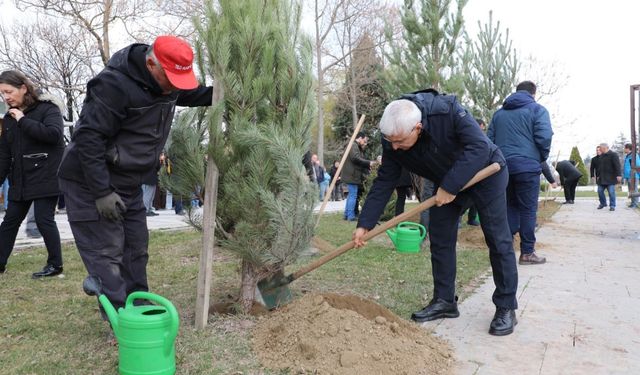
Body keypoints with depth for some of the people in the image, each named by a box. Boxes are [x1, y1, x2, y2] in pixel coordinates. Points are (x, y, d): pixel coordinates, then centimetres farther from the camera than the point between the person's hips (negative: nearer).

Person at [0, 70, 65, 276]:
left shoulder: (48, 108, -6)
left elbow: (53, 134, -24)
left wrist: (24, 121, -19)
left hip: (45, 178, -7)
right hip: (20, 180, 7)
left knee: (44, 219, -6)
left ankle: (55, 265, 7)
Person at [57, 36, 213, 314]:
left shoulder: (166, 81, 0)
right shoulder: (114, 84, -25)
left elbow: (191, 95, 21)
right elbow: (88, 138, -25)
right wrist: (102, 192, -26)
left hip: (128, 184, 8)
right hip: (91, 184, -8)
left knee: (136, 249, 12)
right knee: (107, 252, -6)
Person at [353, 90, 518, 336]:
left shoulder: (447, 111, -36)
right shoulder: (392, 142, -20)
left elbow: (479, 147, -38)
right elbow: (383, 183, -15)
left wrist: (450, 186, -38)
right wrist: (364, 224, -19)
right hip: (447, 182, 5)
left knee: (498, 240, -5)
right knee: (440, 239, 2)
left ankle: (506, 308, 4)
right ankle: (444, 301, 14)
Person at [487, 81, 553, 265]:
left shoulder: (499, 112, 17)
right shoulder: (537, 109, 1)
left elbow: (489, 139, 15)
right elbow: (544, 137, -11)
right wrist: (542, 157, 5)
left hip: (503, 166, 5)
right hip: (527, 166, -5)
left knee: (510, 207, 14)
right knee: (528, 209, 0)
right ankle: (527, 252, 2)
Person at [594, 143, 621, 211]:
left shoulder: (613, 155, -8)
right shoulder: (601, 156, 15)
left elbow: (617, 165, -15)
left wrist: (618, 175, -22)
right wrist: (598, 176, 21)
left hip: (610, 178, -7)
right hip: (602, 178, 7)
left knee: (611, 192, -6)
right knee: (600, 191, 7)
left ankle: (612, 206, 1)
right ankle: (603, 203, 24)